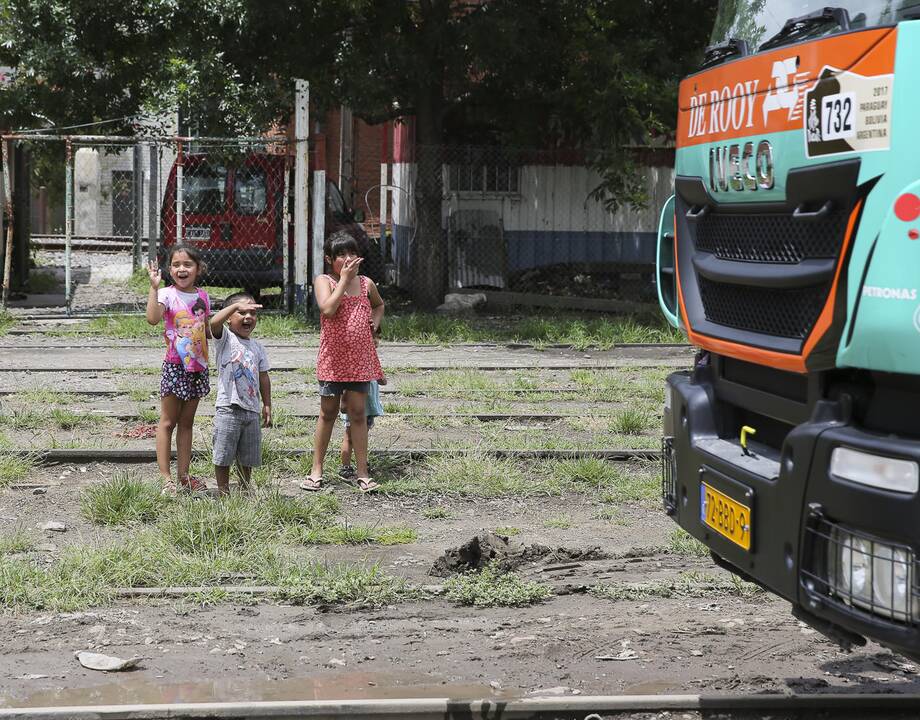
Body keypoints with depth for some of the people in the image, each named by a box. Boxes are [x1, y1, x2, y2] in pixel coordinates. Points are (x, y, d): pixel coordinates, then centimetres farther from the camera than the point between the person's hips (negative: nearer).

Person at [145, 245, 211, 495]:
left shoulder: (202, 297, 8)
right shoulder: (167, 294, -10)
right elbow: (153, 318, -29)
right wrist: (154, 287, -32)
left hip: (198, 367, 5)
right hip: (175, 367, -5)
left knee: (186, 423, 12)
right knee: (167, 422, 1)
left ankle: (183, 475, 17)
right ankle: (165, 477, 2)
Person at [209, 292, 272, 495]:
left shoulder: (257, 347, 13)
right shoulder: (225, 339, -3)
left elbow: (263, 377, 17)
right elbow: (214, 323, -26)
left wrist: (267, 405, 13)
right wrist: (236, 305, -32)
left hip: (252, 409, 5)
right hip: (228, 408, -5)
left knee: (247, 458, 13)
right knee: (223, 456, 0)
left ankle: (245, 491, 26)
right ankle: (224, 494, 10)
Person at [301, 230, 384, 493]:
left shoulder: (366, 283, 7)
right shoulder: (323, 281, -4)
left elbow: (379, 305, 28)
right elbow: (327, 309, -23)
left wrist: (375, 322, 8)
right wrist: (344, 278, -17)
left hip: (361, 359, 3)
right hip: (333, 358, -2)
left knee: (358, 413, 4)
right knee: (328, 413, 6)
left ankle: (362, 473, 7)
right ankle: (316, 470, 16)